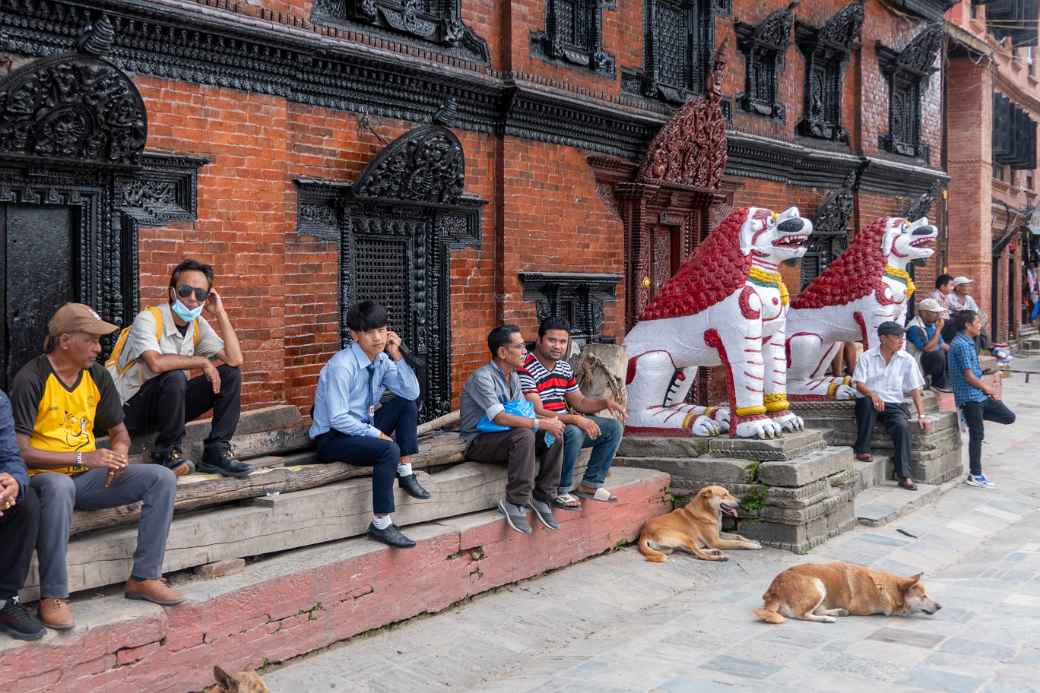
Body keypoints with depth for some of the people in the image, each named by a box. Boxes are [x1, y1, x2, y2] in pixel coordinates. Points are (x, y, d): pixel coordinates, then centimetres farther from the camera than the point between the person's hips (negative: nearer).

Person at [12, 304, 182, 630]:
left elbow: (119, 431, 17)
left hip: (89, 479, 6)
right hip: (44, 478, -6)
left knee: (162, 478, -11)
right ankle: (53, 597, -30)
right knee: (59, 486, -42)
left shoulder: (98, 376, 6)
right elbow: (19, 451, -19)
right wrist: (81, 458, -23)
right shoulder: (31, 379, -13)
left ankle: (144, 578, -8)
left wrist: (118, 453, -8)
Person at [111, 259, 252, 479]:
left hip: (170, 406, 7)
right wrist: (202, 362, -24)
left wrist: (220, 313, -7)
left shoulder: (198, 325, 3)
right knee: (174, 377, -36)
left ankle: (216, 452, -8)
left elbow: (235, 359, -9)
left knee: (230, 374, -6)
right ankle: (167, 451, -15)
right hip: (133, 409, -7)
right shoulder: (148, 319, -17)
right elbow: (157, 363, -36)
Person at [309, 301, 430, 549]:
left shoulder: (381, 360, -1)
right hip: (332, 438, -8)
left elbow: (412, 393, -2)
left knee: (406, 404, -1)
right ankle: (380, 524, -23)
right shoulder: (341, 366, -22)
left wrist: (396, 355, -10)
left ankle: (405, 473, -1)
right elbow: (337, 419, -24)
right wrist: (377, 433, -20)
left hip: (362, 428, 8)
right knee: (388, 450, -30)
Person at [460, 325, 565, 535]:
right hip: (478, 442, -8)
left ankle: (542, 497, -2)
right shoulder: (483, 377, -20)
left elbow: (523, 411, 10)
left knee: (555, 435, -8)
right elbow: (499, 417, -30)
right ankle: (514, 503, -26)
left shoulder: (513, 377, 9)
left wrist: (548, 420, -11)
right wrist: (540, 424, -30)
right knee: (524, 435, -35)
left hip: (503, 436, 9)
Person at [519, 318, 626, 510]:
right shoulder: (526, 369, -19)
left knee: (614, 427, 1)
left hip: (566, 424, 9)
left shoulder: (565, 368, 10)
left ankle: (590, 483, 7)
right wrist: (575, 419, -32)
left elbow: (580, 402, 17)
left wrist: (605, 401, -3)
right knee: (573, 433, -37)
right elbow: (537, 413, -25)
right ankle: (560, 491, -18)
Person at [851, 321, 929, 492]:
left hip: (893, 404, 1)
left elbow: (915, 390, 2)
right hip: (870, 402, -1)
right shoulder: (867, 357, 0)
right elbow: (859, 384, -7)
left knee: (903, 426, -30)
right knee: (866, 401, -37)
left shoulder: (907, 360, 4)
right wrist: (872, 394, -29)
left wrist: (921, 415, -7)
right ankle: (862, 450, -23)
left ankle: (904, 474, -24)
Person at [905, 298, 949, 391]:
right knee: (938, 355, -33)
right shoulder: (915, 328, -20)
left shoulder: (932, 324, 9)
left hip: (934, 359, 10)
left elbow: (942, 344, 16)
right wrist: (938, 329, -21)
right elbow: (928, 348, -27)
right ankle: (938, 384, -16)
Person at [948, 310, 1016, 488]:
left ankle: (970, 415, 13)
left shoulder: (967, 343, 14)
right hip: (969, 396, -9)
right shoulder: (962, 345, -18)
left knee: (1009, 417, 10)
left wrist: (986, 389, 7)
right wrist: (986, 388, -4)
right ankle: (975, 475, 3)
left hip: (979, 395, 9)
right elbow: (969, 376, -19)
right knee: (977, 435, -4)